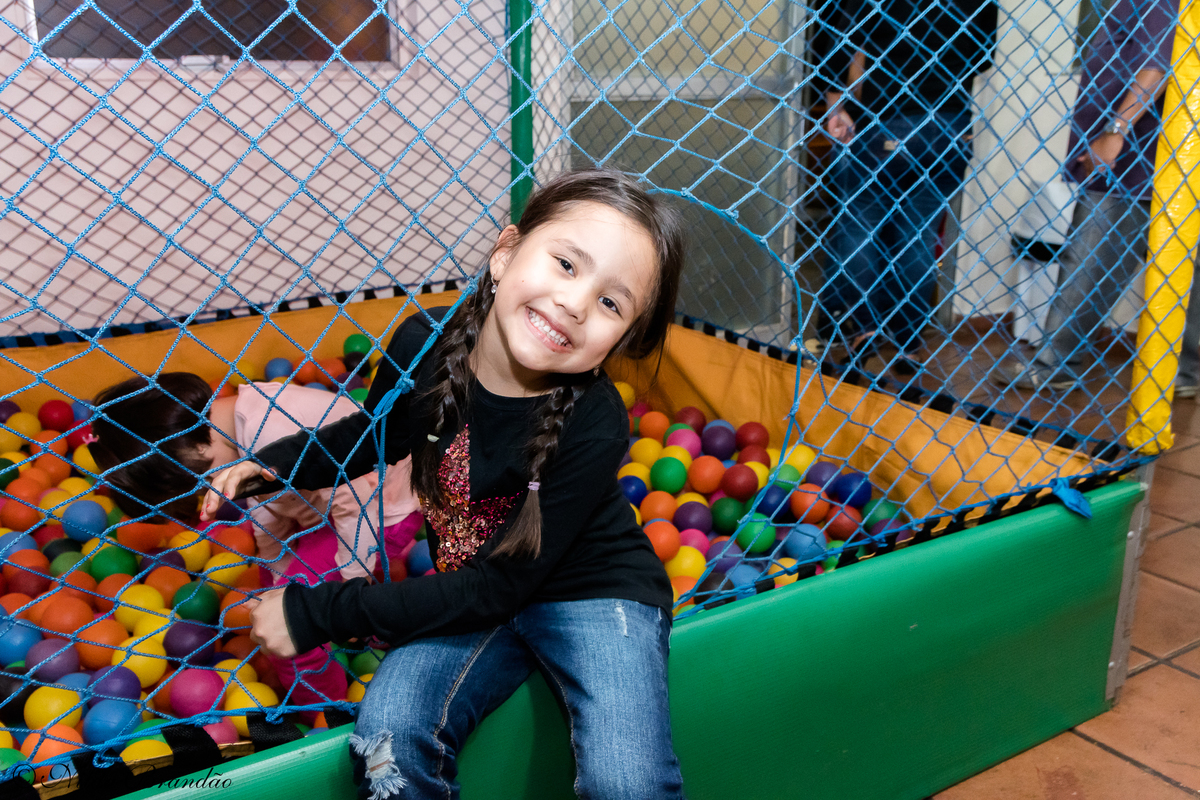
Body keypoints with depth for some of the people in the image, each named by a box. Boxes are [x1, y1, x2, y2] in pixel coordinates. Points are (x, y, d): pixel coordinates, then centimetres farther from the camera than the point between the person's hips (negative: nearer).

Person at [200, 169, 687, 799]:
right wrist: (275, 464, -7)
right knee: (388, 734, -21)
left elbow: (493, 589, -23)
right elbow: (378, 433, 11)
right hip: (472, 594, 4)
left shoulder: (593, 426, -28)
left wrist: (317, 613, -20)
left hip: (594, 593, -3)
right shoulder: (424, 343, -15)